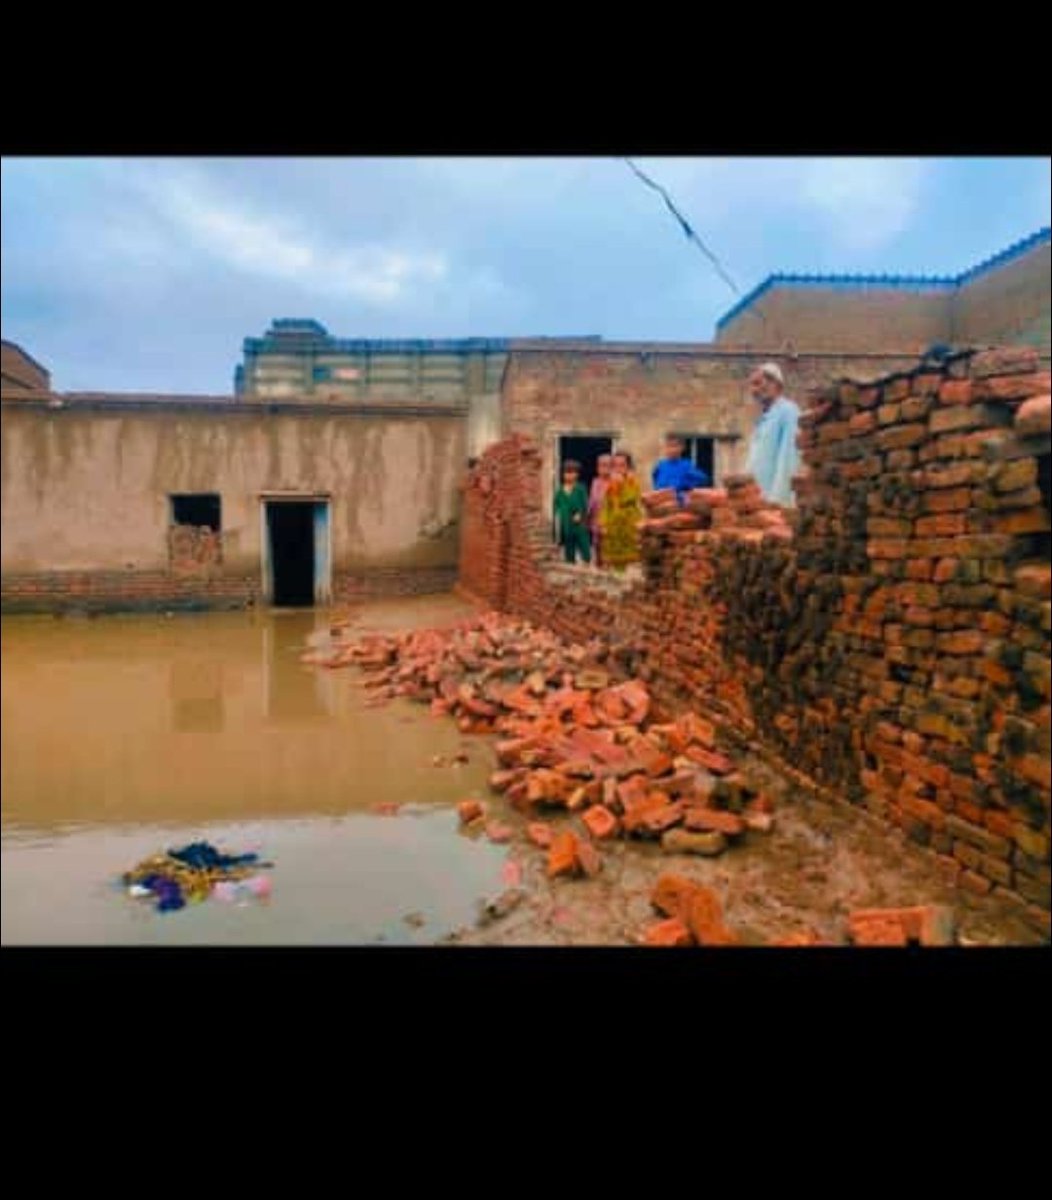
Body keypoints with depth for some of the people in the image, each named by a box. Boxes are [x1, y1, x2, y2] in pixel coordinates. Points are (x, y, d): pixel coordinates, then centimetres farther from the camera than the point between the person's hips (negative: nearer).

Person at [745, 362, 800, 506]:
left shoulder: (788, 411, -5)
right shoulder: (763, 418, 22)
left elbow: (788, 459, -14)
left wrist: (776, 497, -20)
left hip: (777, 499, -8)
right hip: (757, 497, 8)